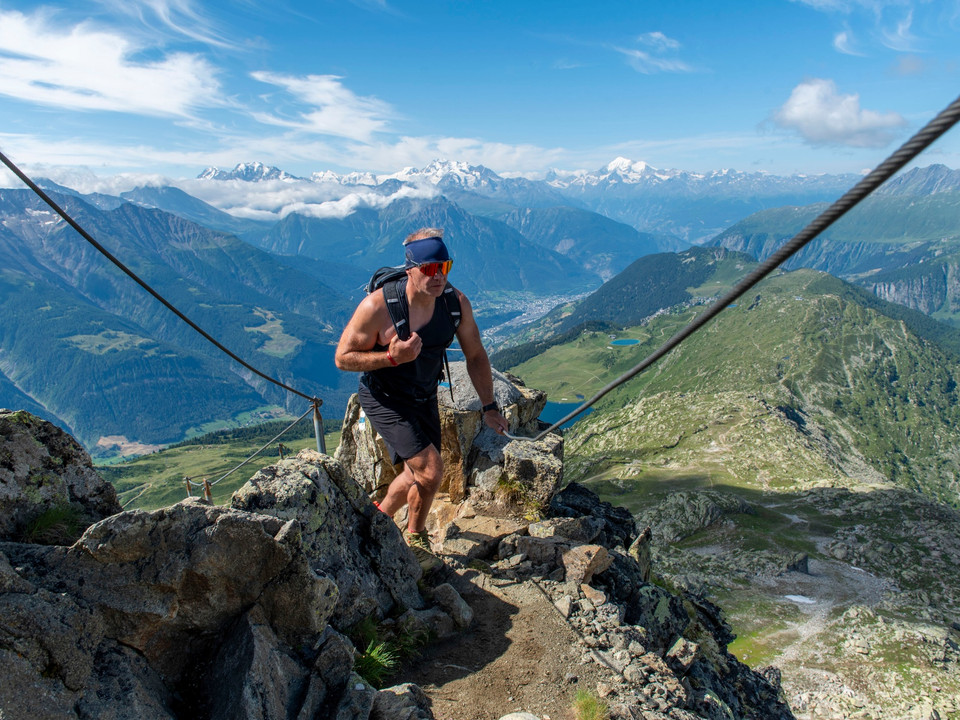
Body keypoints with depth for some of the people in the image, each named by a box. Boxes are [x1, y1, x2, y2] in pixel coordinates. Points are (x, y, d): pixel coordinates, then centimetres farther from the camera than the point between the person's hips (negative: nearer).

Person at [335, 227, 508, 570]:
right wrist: (392, 356, -33)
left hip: (425, 398, 6)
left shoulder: (456, 303, -14)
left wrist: (489, 406, -2)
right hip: (384, 399, -6)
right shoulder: (378, 306, -28)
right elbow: (343, 358, -19)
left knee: (417, 475, 17)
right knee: (431, 470, -15)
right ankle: (415, 536, 17)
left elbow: (475, 355, -1)